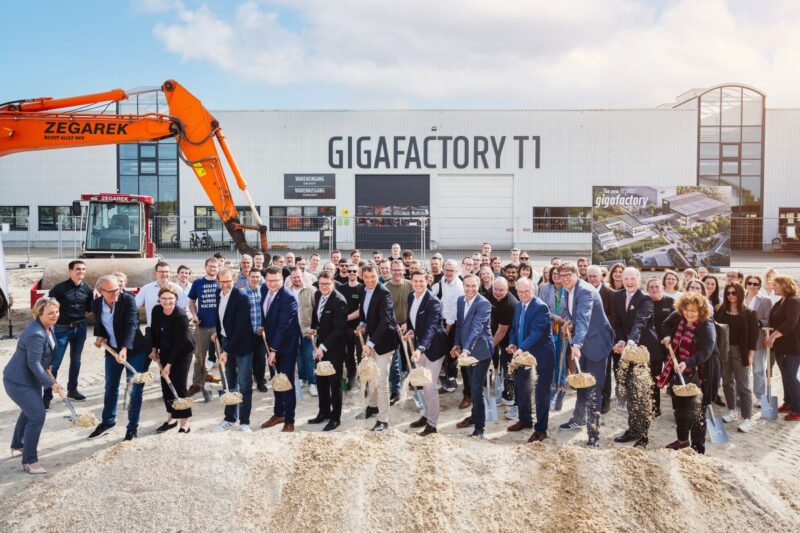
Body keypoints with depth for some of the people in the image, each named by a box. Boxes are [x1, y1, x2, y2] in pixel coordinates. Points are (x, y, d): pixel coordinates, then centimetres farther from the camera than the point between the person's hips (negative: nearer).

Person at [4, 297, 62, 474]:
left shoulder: (48, 327, 0)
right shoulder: (36, 334, -31)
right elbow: (34, 364, -28)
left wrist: (47, 367, 25)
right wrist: (51, 383, -26)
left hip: (30, 378, 10)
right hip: (17, 380, -10)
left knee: (29, 411, 26)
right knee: (37, 415, -12)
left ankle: (17, 445, 48)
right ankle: (29, 461, -1)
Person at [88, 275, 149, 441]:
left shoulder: (128, 299, -19)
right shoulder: (96, 304, -4)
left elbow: (131, 325, -28)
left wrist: (125, 349, -40)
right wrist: (99, 336, -6)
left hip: (134, 350, -5)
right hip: (112, 350, 5)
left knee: (135, 388, 0)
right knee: (111, 387, 18)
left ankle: (132, 426, 13)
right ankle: (108, 421, 37)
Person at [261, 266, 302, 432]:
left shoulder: (288, 298, -24)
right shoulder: (264, 289, -2)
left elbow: (283, 325, -26)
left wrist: (274, 350, -27)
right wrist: (263, 326, 7)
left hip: (287, 344, -7)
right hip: (272, 340, 7)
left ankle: (289, 421, 8)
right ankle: (278, 413, 31)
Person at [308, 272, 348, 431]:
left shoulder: (339, 301, -21)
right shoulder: (318, 295, 2)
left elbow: (338, 328, -24)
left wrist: (324, 346, -26)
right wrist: (313, 328, 7)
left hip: (335, 346, -7)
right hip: (321, 343, 7)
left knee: (334, 382, 1)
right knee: (321, 380, 14)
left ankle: (335, 417, 14)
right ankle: (324, 412, 29)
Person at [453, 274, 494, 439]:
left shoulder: (484, 304, -20)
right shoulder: (460, 300, 2)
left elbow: (476, 328, -30)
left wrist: (466, 349, -39)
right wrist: (457, 344, 5)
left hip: (480, 350, -8)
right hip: (467, 349, 8)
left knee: (476, 388, -10)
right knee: (472, 385, 22)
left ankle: (480, 427, 0)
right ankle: (475, 416, 41)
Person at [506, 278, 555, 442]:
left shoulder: (541, 307, -19)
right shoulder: (519, 305, 6)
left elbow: (536, 332, -27)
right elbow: (515, 327, 14)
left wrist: (521, 348, -36)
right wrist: (512, 343, -4)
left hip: (541, 355, -8)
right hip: (523, 353, 8)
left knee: (542, 392, 2)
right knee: (521, 388, 19)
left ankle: (541, 429, 11)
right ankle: (525, 420, 38)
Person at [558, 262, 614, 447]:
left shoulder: (586, 291, -25)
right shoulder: (569, 291, 4)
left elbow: (583, 318, -38)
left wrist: (577, 344, -48)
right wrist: (566, 320, 0)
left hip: (595, 343, -9)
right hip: (581, 343, 9)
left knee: (593, 390, -10)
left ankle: (594, 434, -7)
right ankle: (579, 418, 43)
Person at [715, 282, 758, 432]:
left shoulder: (749, 313, -3)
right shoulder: (721, 311, 4)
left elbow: (753, 336, -5)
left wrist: (750, 356, -9)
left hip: (740, 352, -3)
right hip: (723, 350, 4)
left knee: (743, 385, -3)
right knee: (727, 382, 13)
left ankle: (747, 419, -1)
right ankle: (731, 411, 28)